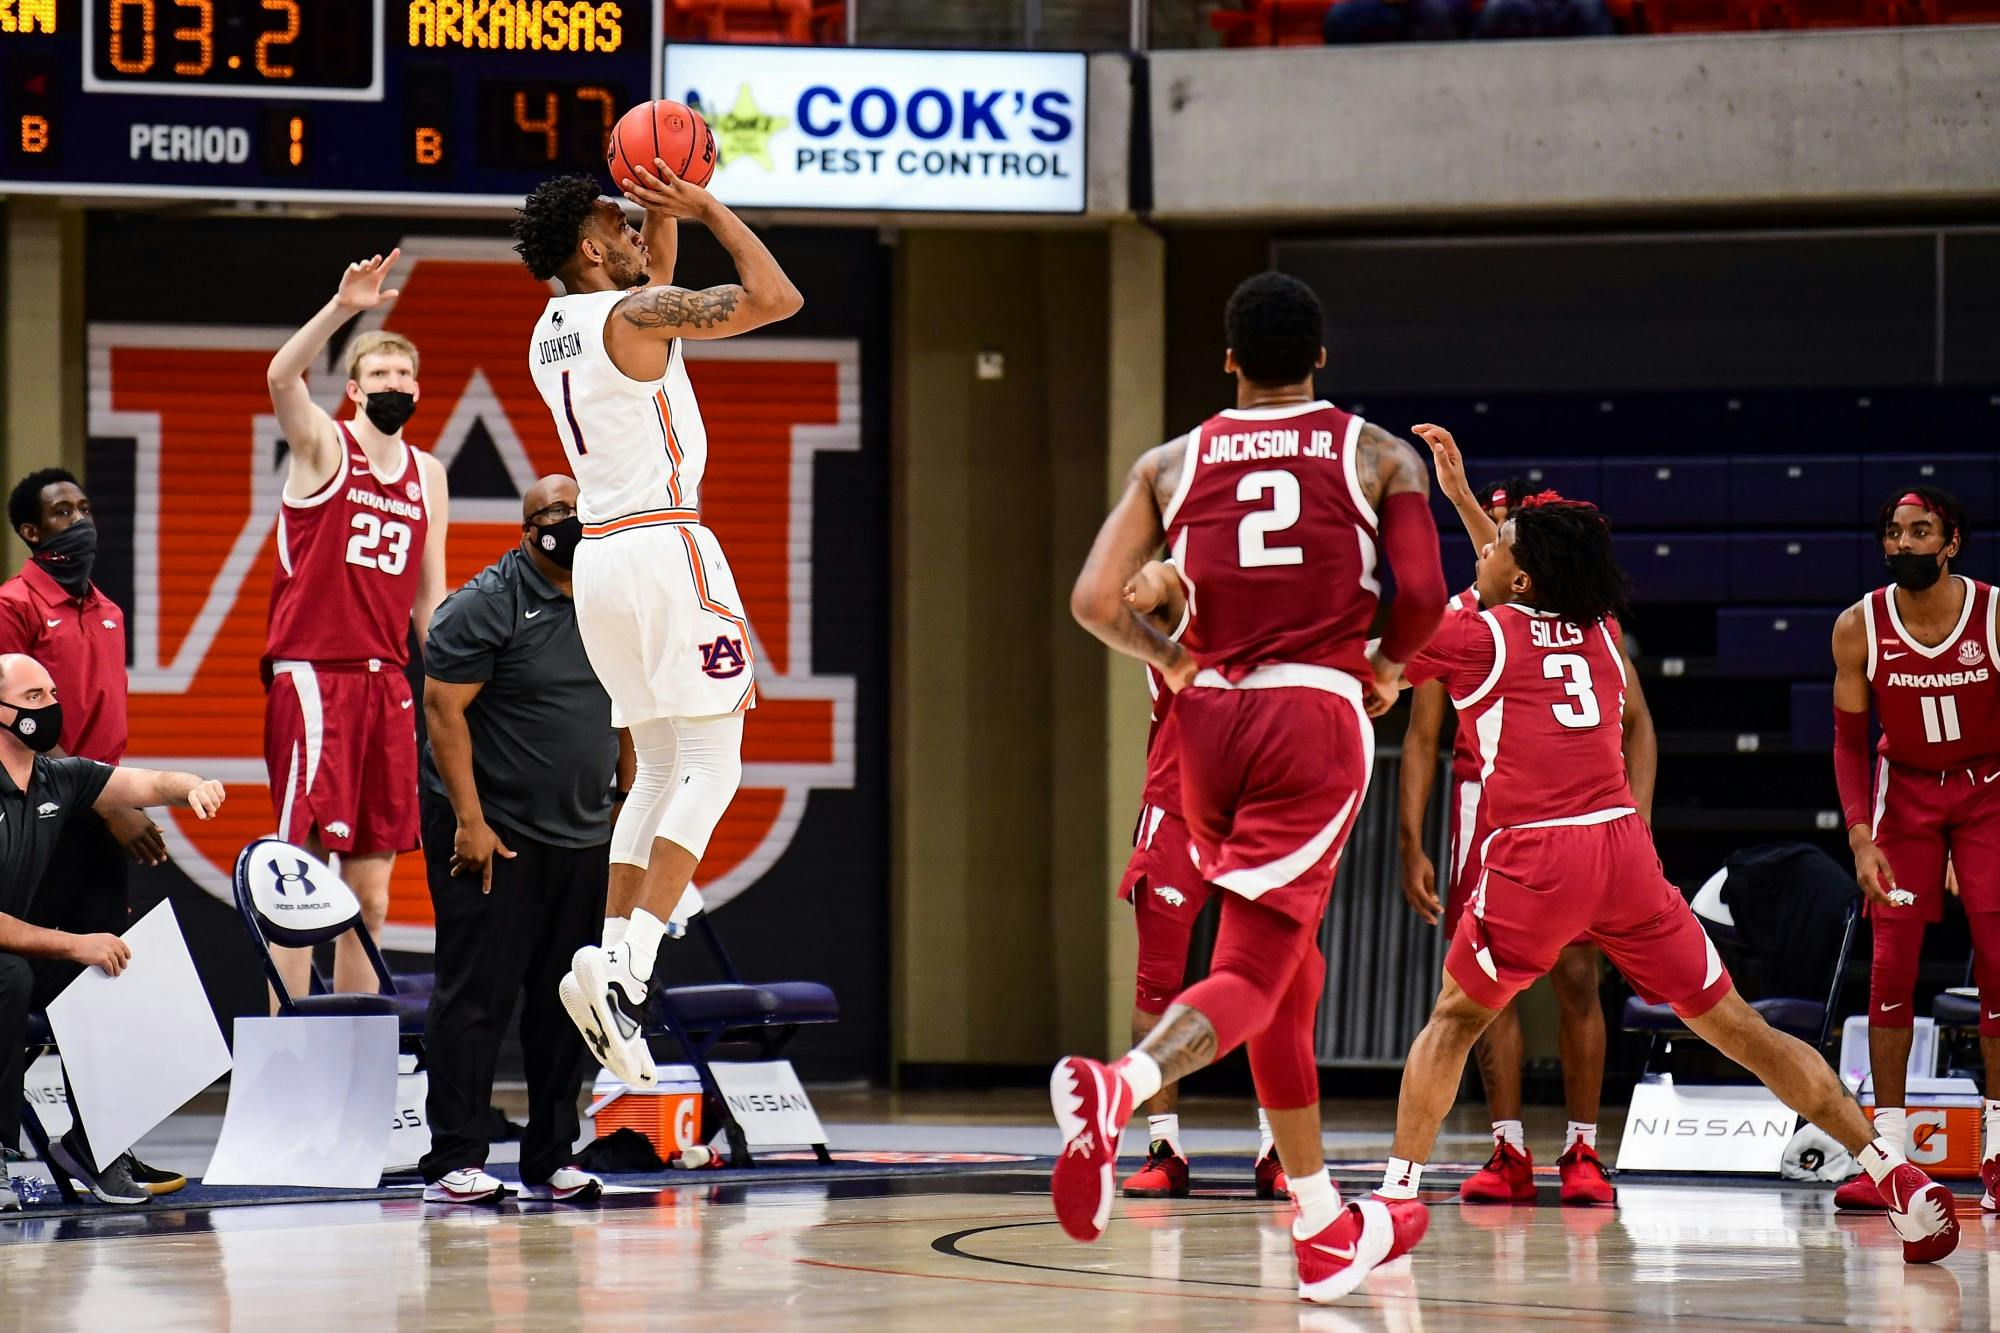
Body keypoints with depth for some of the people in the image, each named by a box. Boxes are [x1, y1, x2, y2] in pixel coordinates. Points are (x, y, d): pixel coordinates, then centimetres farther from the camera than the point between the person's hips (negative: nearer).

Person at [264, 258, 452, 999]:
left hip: (388, 682, 6)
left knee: (370, 894, 7)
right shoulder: (325, 446, -1)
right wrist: (342, 310, -35)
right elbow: (281, 377, -22)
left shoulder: (428, 475, 15)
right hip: (312, 675, -6)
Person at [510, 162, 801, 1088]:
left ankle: (610, 956, 2)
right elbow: (775, 298, -13)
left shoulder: (551, 331, 14)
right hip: (664, 547, -9)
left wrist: (665, 214, 20)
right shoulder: (634, 314, -10)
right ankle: (628, 965, -20)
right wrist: (707, 210, -4)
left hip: (601, 556, 9)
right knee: (712, 765, -7)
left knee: (659, 768, 15)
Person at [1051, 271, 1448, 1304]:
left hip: (1212, 717, 4)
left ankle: (1324, 1227, 23)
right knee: (1249, 973, -11)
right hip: (1315, 714, -4)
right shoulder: (1378, 456, 6)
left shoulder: (1172, 464, 11)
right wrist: (1388, 668, 17)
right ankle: (1117, 1086, -41)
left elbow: (1093, 600, 1)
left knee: (1290, 973, 18)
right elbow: (1423, 595, -4)